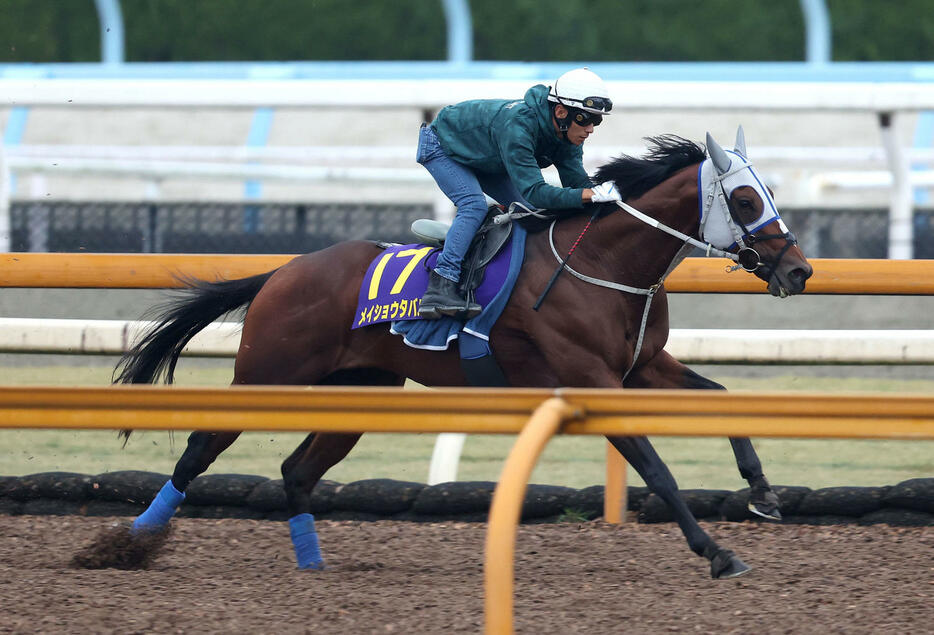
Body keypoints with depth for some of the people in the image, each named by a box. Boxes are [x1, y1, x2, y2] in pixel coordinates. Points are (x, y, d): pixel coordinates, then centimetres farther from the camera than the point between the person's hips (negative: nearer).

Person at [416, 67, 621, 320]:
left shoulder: (567, 134, -18)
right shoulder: (516, 126, -44)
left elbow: (576, 180, -18)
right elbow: (533, 191, -47)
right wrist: (590, 194, -55)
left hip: (484, 161, 8)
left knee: (529, 213, 0)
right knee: (474, 206, -29)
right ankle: (440, 288, -34)